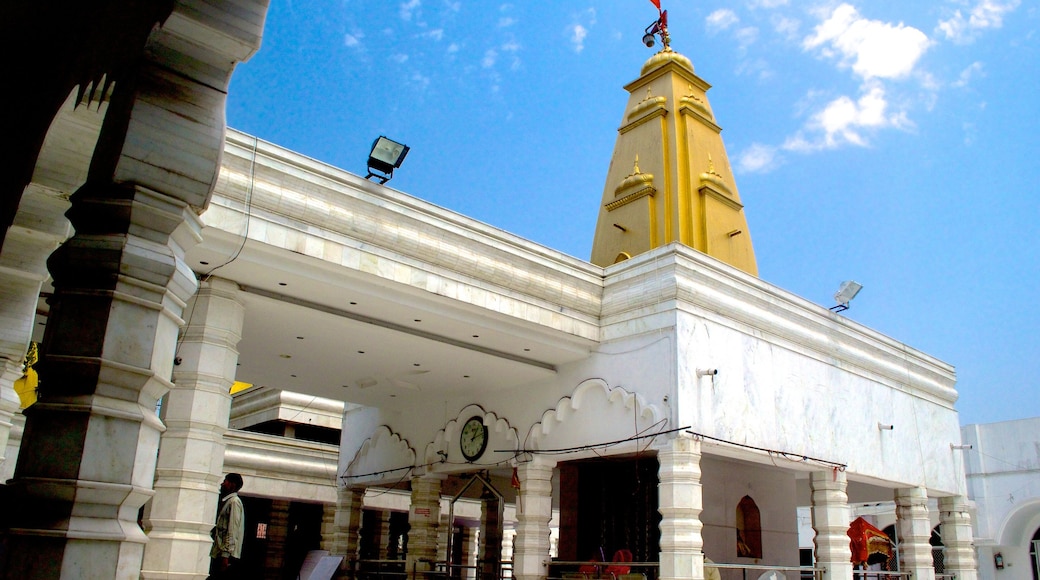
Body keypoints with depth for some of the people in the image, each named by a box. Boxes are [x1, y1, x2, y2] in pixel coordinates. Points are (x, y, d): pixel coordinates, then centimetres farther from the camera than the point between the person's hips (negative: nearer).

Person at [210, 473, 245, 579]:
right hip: (218, 554, 9)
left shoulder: (234, 501, -9)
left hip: (226, 555, -9)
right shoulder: (227, 501, 20)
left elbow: (232, 531, -16)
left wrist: (225, 555, -20)